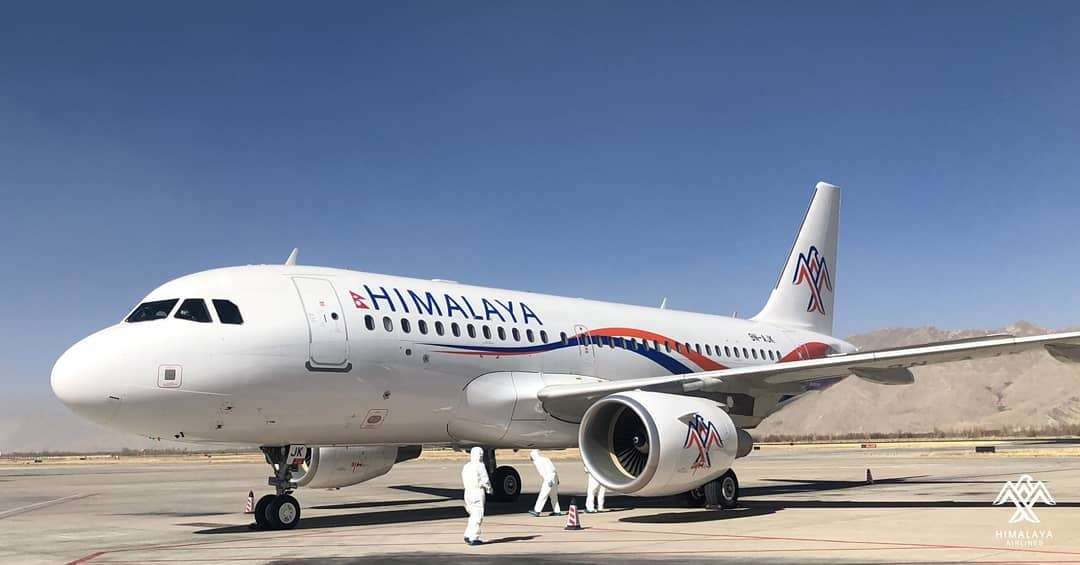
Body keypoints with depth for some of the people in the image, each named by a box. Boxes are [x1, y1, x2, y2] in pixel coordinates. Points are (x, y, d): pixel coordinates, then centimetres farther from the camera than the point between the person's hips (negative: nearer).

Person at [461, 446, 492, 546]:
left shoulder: (466, 466, 11)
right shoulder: (480, 466, -11)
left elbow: (464, 482, 13)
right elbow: (485, 480, -11)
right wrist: (489, 489, 6)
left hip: (468, 492, 7)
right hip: (478, 492, -7)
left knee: (473, 515, 18)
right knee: (478, 516, -1)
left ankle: (468, 535, 14)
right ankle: (473, 538, -2)